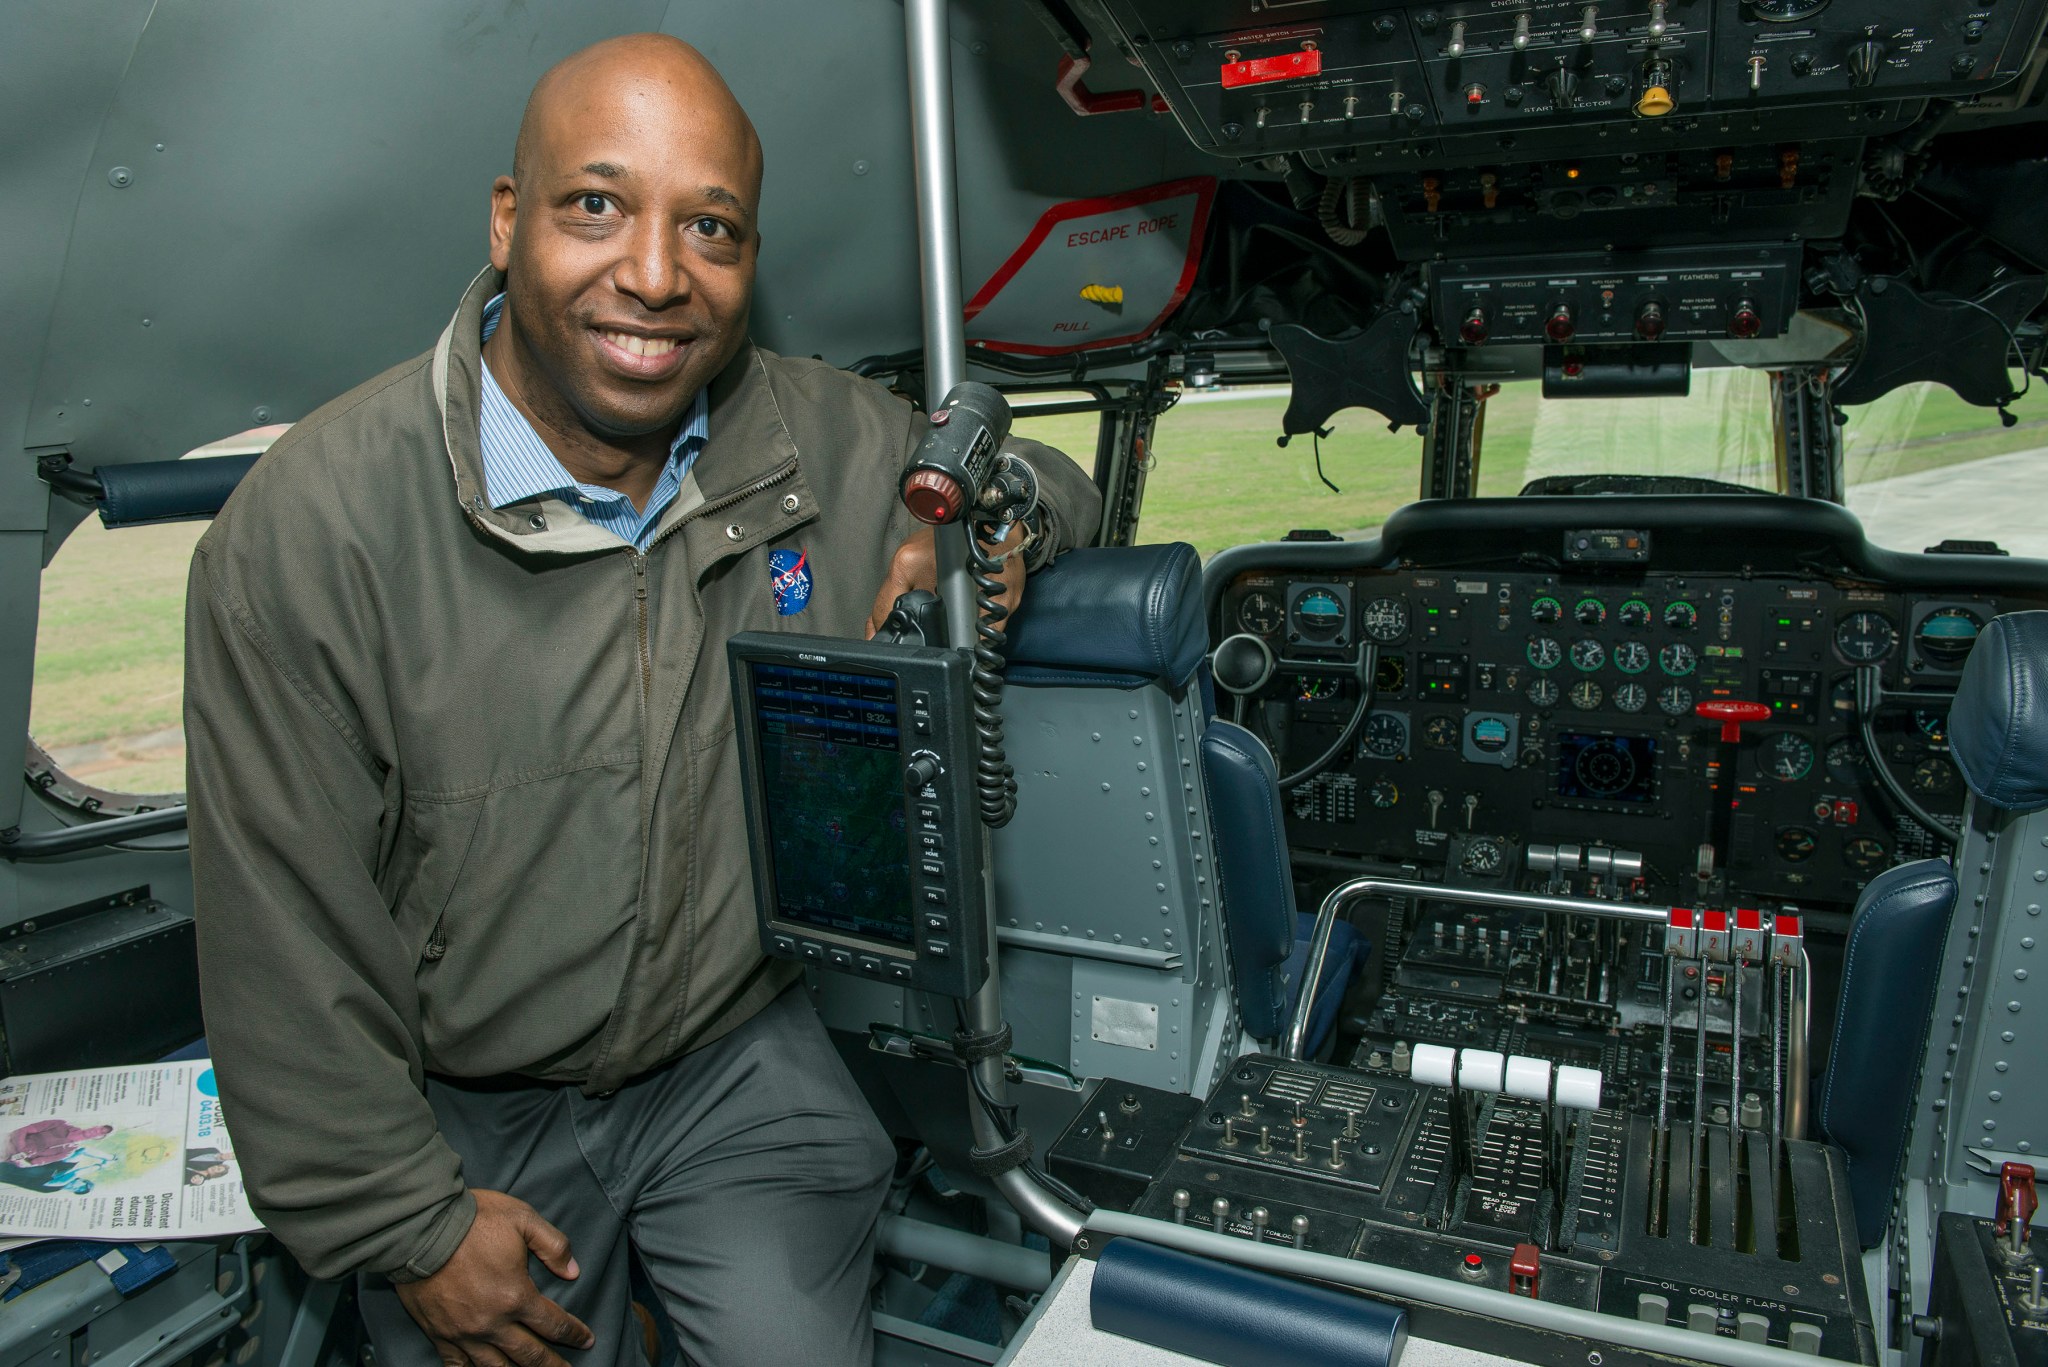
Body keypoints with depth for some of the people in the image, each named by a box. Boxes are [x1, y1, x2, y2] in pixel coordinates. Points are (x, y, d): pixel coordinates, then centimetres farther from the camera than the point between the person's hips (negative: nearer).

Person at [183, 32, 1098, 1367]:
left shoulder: (831, 439, -10)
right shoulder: (309, 527, -19)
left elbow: (1053, 479, 9)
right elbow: (287, 940, -13)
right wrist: (406, 1223, -7)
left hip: (740, 1058, 2)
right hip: (461, 1115, -1)